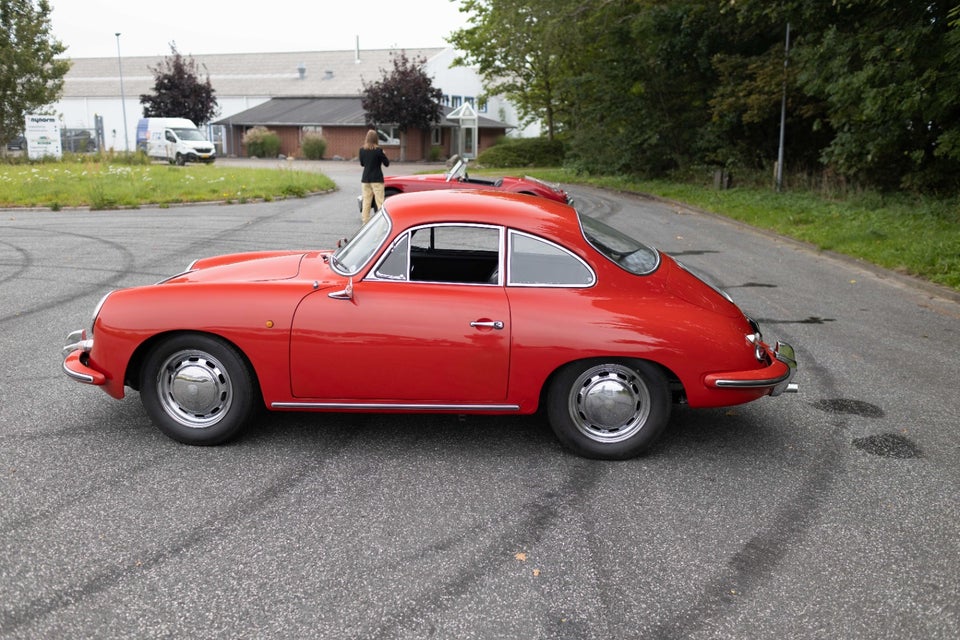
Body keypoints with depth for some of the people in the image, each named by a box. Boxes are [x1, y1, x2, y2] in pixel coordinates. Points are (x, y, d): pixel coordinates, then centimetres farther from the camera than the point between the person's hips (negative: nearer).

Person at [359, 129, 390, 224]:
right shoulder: (378, 150, -12)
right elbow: (387, 163, -5)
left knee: (366, 202, 8)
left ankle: (365, 222, 9)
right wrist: (384, 155, 11)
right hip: (377, 180, -4)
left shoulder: (362, 150, 0)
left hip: (365, 179, 4)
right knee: (380, 202, -1)